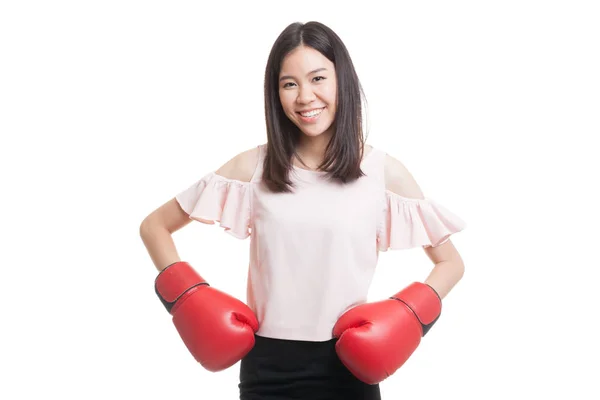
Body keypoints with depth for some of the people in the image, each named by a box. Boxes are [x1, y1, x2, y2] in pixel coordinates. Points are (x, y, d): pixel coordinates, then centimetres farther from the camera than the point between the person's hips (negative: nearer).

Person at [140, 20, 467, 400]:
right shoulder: (253, 166, -1)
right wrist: (188, 299, -7)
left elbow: (451, 262, 5)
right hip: (267, 367, 1)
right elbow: (155, 227, 6)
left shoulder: (383, 171, -3)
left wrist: (407, 316, -11)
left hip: (347, 367, 0)